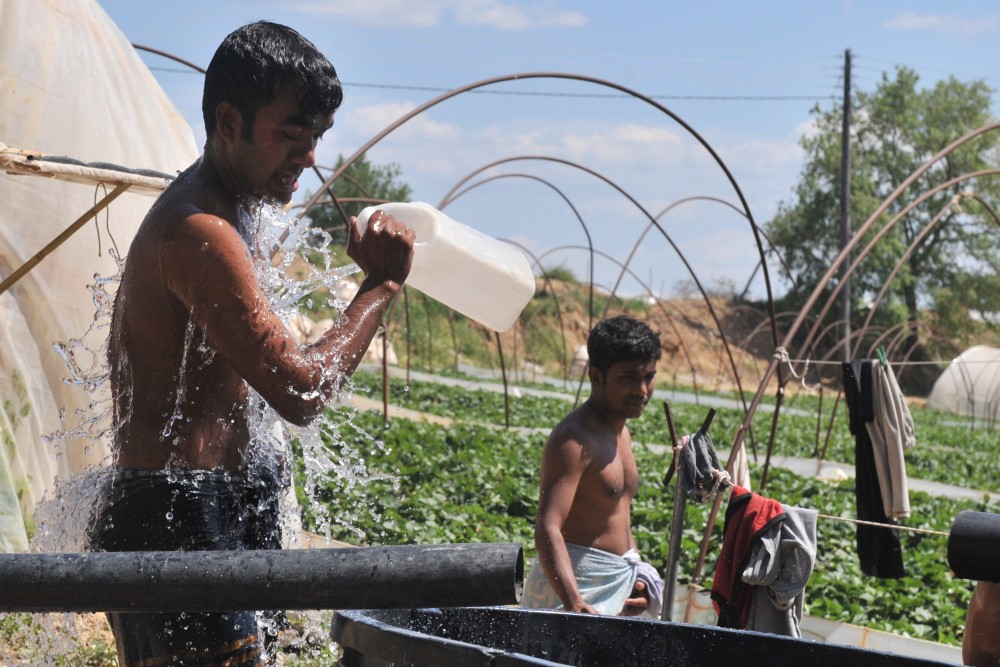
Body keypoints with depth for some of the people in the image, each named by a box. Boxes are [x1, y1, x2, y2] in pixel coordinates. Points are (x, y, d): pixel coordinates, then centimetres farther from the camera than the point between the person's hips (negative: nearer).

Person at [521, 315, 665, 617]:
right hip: (571, 586, -9)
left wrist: (637, 578, 12)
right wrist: (575, 606, -37)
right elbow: (548, 529, -26)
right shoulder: (575, 439, -16)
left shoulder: (619, 430, 14)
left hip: (617, 584, 9)